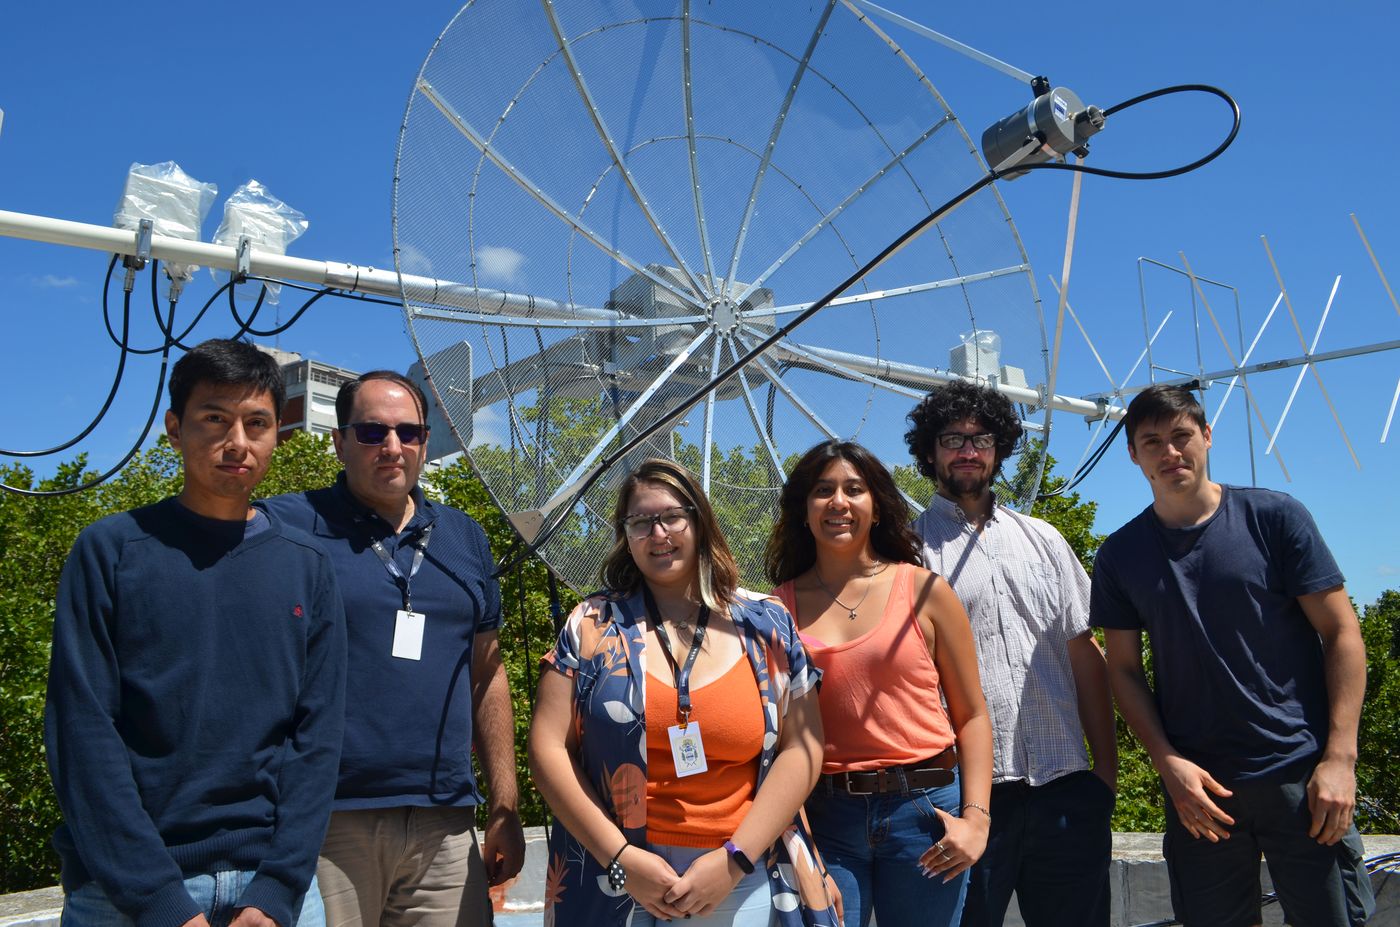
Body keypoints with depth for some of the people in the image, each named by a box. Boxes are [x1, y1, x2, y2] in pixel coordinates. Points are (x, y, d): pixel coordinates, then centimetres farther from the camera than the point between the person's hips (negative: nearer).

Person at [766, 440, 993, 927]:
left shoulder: (924, 590, 1)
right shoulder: (781, 606, 3)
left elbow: (971, 715, 3)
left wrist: (975, 816, -6)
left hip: (923, 810, 0)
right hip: (823, 816, 0)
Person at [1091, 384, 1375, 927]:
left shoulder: (1273, 517, -2)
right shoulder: (1120, 555, 3)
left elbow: (1341, 631, -2)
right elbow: (1124, 670, 6)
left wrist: (1339, 757, -9)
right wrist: (1169, 763, -7)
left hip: (1301, 774, -1)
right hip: (1197, 785, 2)